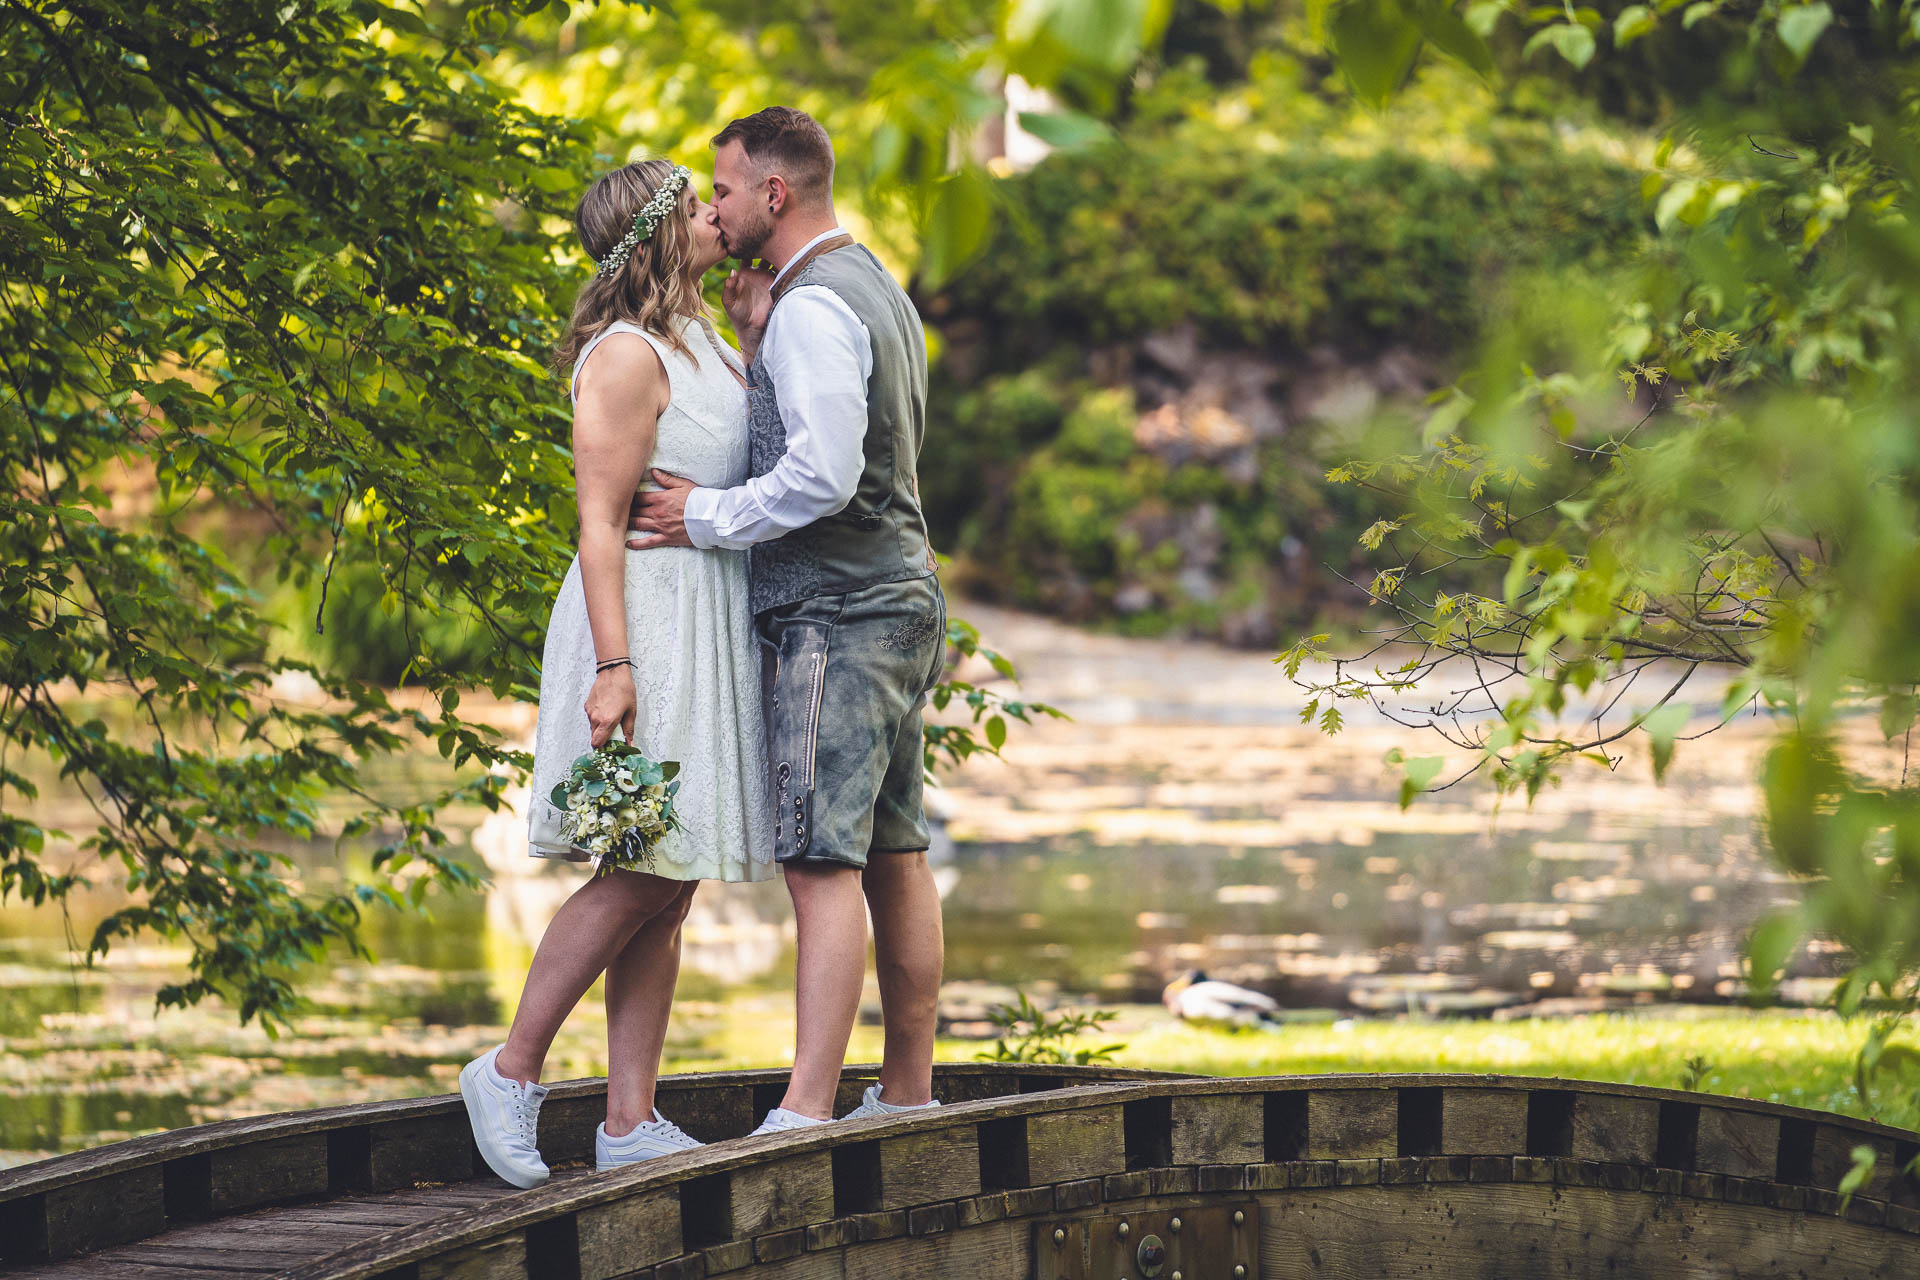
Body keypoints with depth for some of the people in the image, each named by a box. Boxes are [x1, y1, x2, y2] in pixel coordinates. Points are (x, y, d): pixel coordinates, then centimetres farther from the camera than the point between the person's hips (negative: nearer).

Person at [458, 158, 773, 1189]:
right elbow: (600, 520, -19)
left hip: (708, 628, 9)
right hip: (646, 615, -9)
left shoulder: (698, 343, 16)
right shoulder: (625, 356, -12)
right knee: (639, 877, -10)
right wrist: (613, 664, -24)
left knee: (669, 890, 5)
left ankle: (630, 1122, 6)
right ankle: (511, 1073, 2)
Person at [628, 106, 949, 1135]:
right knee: (892, 855, 11)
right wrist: (756, 346, 12)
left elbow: (824, 475, -24)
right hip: (895, 597, 10)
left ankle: (805, 1116, -19)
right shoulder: (875, 287, 18)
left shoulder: (814, 307, -15)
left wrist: (710, 516, -13)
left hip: (834, 615, -10)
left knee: (822, 860, -14)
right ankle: (909, 1094, 16)